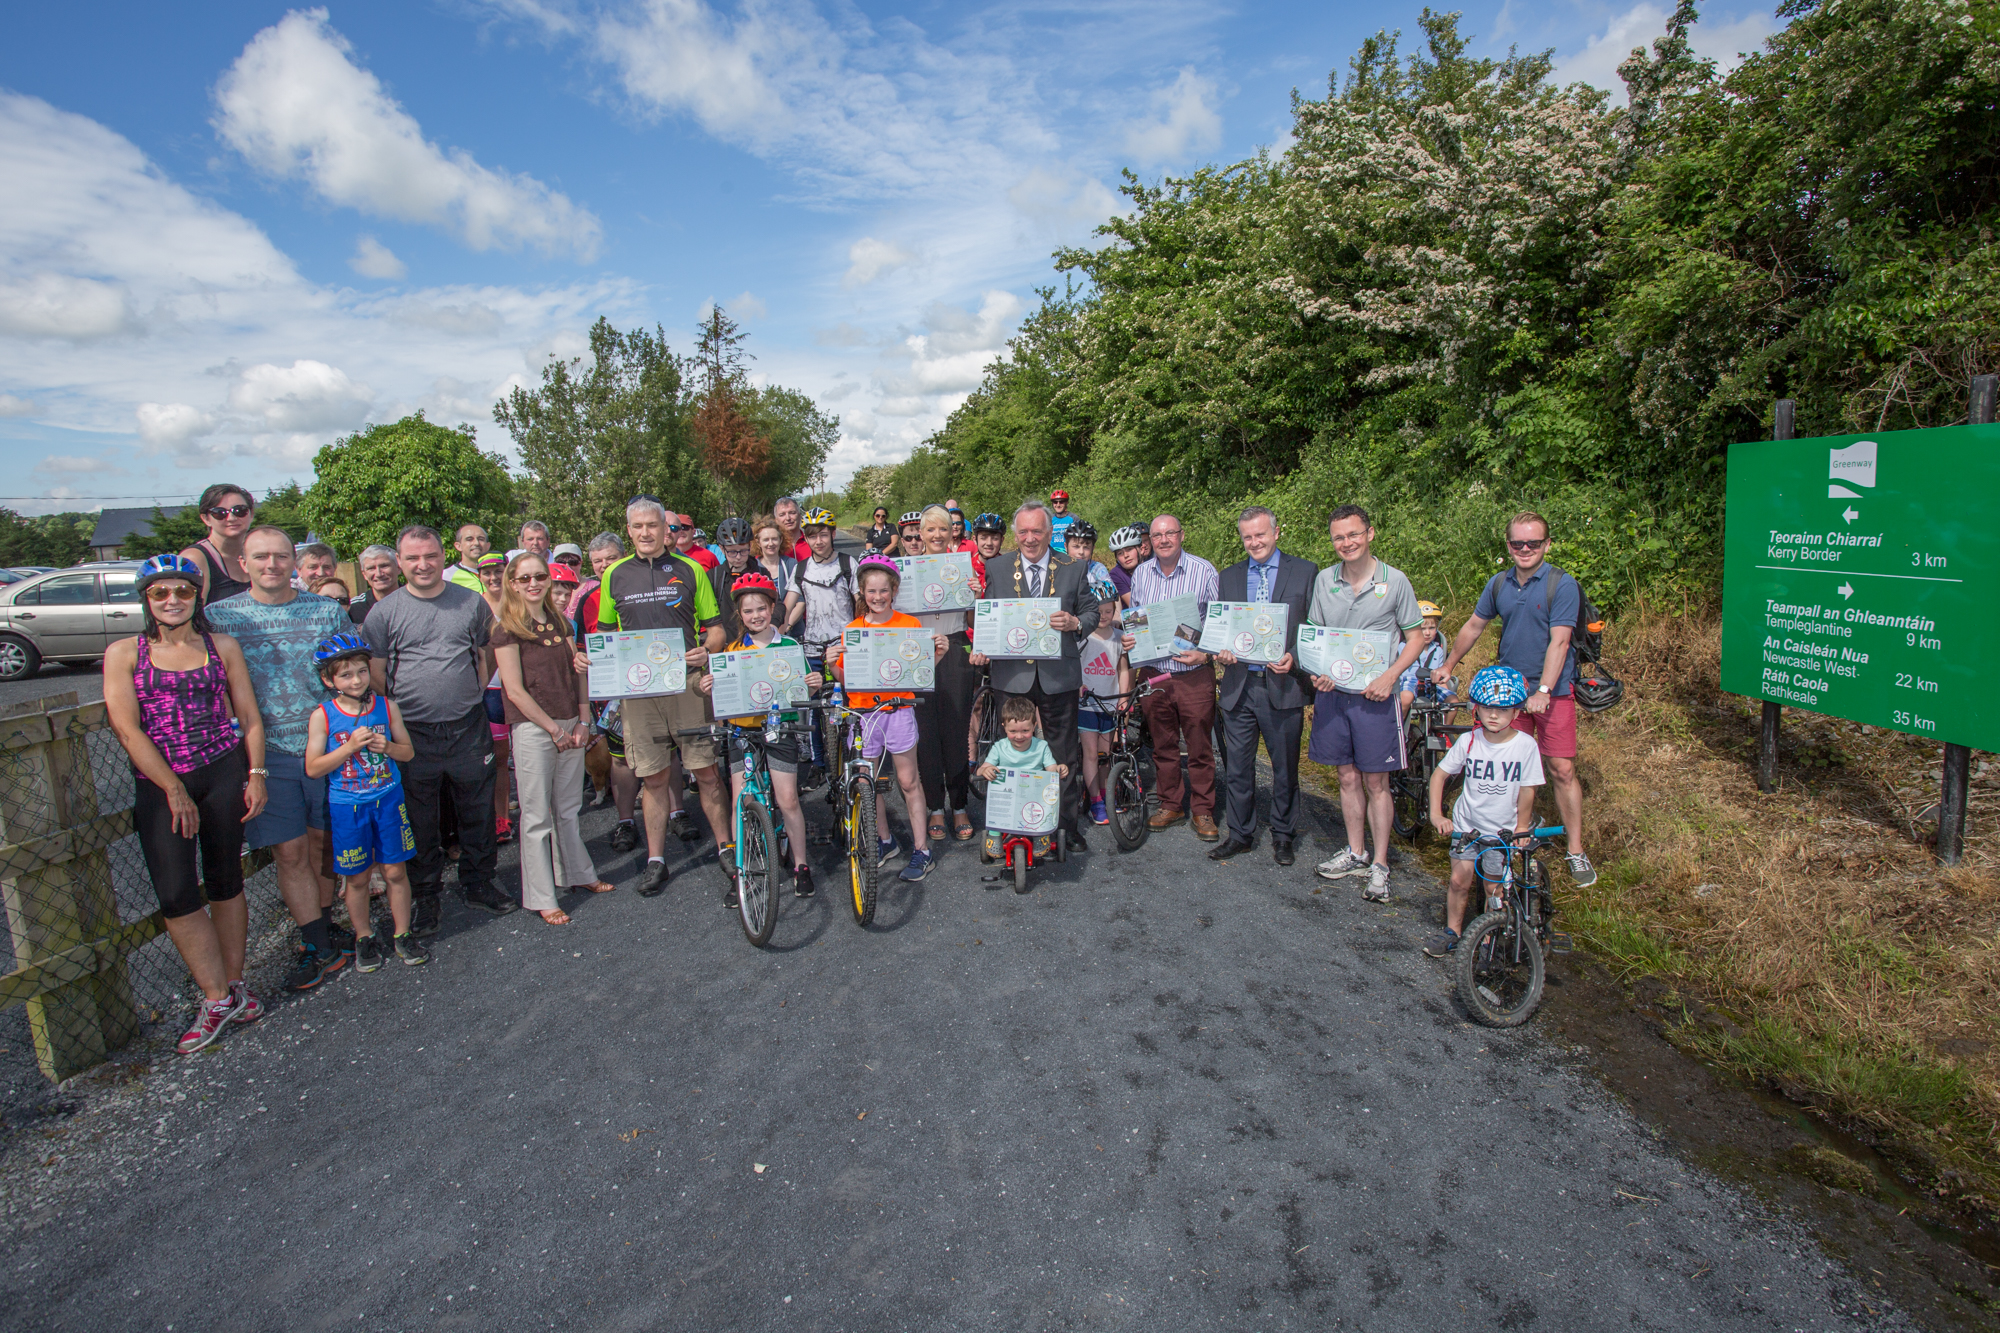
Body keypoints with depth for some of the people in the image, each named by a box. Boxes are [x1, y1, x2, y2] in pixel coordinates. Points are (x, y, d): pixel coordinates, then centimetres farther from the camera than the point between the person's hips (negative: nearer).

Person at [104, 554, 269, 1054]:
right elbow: (127, 727, -3)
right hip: (157, 784, 0)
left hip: (224, 771, 0)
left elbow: (249, 716, 8)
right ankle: (218, 997, 6)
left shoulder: (222, 646, 8)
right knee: (176, 894, -5)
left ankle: (233, 983, 18)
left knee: (224, 881, 6)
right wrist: (174, 790, -8)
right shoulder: (124, 652, 4)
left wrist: (255, 775, -2)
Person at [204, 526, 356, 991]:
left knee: (322, 843, 11)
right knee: (290, 852, 2)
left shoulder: (329, 611, 2)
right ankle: (321, 945, 13)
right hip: (268, 753, 0)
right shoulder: (220, 616, 1)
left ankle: (319, 931, 27)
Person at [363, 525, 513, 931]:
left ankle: (478, 883, 29)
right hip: (413, 733, -1)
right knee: (419, 821, 10)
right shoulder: (384, 612, 0)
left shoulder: (472, 602, 6)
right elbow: (375, 675, 1)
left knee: (478, 811, 12)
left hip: (469, 728, 2)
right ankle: (425, 895, 26)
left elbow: (489, 654, 15)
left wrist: (475, 691, 4)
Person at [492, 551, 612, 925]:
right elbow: (515, 689, -11)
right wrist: (554, 729, -10)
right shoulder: (507, 628, -7)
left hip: (570, 726, 5)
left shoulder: (560, 621, 11)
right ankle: (541, 898, 10)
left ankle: (577, 873, 31)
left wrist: (583, 722, 1)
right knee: (537, 815, 1)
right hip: (532, 729, -5)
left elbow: (579, 673, 11)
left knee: (568, 807, 16)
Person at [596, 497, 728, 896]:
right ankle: (656, 860, 18)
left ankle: (725, 848, 13)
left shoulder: (690, 570, 5)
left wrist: (706, 651, -14)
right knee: (653, 778, 7)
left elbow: (715, 627, 7)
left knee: (706, 773, 0)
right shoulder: (615, 575, 10)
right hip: (638, 689, 2)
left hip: (687, 683, -1)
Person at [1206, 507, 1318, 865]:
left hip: (1283, 685, -3)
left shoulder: (1305, 572, 2)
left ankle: (1283, 836, 26)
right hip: (1238, 685, 3)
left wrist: (1293, 657, -17)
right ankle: (1240, 834, 24)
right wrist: (1221, 652, -6)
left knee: (1285, 768, 9)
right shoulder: (1228, 577, 12)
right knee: (1237, 767, 9)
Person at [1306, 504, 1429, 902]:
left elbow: (1415, 637, 0)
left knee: (1376, 783, 1)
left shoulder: (1394, 581, -5)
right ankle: (1355, 853, 26)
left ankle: (1380, 865, 13)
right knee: (1348, 777, 12)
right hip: (1332, 691, 3)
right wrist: (1317, 671, -6)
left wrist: (1389, 677, -14)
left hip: (1374, 694, -3)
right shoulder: (1324, 580, 4)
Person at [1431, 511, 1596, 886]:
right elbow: (1473, 626, 18)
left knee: (1562, 770, -4)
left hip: (1553, 692, -4)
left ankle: (1576, 851, 6)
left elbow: (1559, 642, -16)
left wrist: (1543, 691, -23)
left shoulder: (1562, 585, -9)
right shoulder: (1499, 584, 6)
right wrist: (1447, 666, 23)